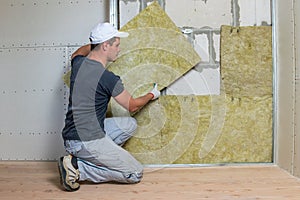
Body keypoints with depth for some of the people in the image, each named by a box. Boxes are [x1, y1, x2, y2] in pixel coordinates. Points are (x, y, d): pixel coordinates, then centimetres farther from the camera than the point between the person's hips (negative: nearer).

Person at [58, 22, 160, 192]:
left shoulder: (78, 63, 3)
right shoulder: (108, 78, -18)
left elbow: (78, 52, 32)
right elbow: (132, 106, -1)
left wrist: (96, 41, 37)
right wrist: (151, 95, 17)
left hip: (72, 137, 9)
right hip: (88, 141, -9)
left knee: (130, 124, 19)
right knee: (136, 174, 0)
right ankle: (78, 167, -5)